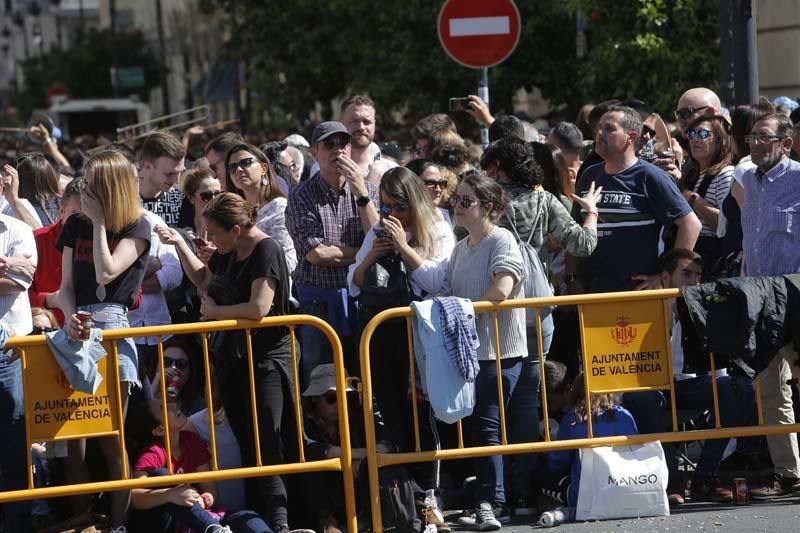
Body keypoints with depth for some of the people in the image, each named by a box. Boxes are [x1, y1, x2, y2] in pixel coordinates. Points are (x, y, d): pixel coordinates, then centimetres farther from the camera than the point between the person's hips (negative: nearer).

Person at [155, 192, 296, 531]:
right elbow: (202, 279, 27)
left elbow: (259, 308, -27)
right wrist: (179, 244, 14)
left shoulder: (266, 250, -17)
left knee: (265, 447, -13)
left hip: (266, 360, -8)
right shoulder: (228, 253, 6)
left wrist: (214, 311, -12)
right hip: (233, 357, 8)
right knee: (245, 445, 11)